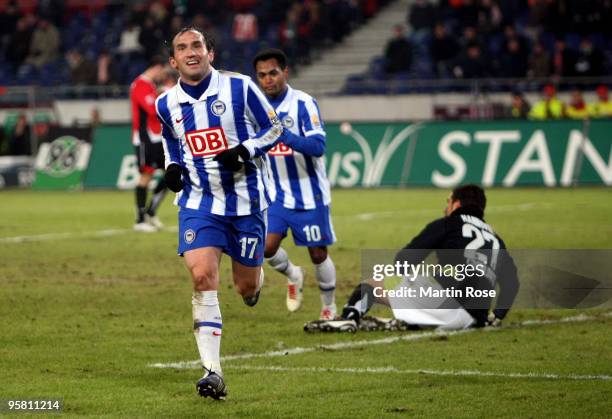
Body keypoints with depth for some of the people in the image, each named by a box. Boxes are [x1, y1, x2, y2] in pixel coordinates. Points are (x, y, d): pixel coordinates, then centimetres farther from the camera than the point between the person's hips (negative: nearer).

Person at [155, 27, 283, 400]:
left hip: (246, 199, -1)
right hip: (199, 201, 1)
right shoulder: (167, 104, 3)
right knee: (203, 276, -19)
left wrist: (245, 150, -17)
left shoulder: (239, 88, -7)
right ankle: (213, 372, -19)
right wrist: (173, 168, 2)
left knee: (247, 287, 6)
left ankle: (255, 279, 49)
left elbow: (274, 129, 0)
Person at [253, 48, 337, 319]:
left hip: (309, 194, -4)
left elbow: (318, 146, -25)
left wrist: (284, 135, -36)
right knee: (266, 246, -12)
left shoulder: (303, 103, -14)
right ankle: (292, 276, 20)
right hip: (276, 194, 4)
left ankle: (329, 307, 26)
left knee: (318, 254, 4)